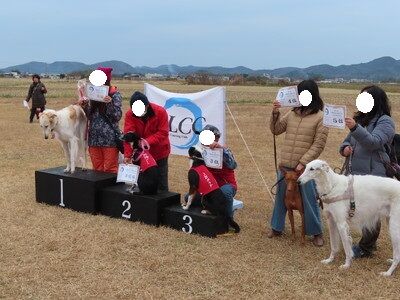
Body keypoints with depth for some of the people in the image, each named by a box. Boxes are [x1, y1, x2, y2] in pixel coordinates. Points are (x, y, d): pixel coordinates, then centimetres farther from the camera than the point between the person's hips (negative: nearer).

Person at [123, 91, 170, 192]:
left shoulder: (160, 112, -20)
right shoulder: (129, 114, -15)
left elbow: (163, 132, -21)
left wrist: (148, 141, -33)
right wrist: (127, 154, -30)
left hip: (159, 152, -2)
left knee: (161, 183, 7)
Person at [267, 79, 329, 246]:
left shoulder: (320, 117, -8)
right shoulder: (292, 113, 7)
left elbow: (318, 145, -11)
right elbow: (276, 130, 12)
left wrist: (303, 162, -17)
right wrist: (275, 114, -4)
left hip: (305, 168, -5)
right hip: (285, 165, 5)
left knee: (309, 201, 4)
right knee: (281, 197, 16)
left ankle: (316, 232, 21)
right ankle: (276, 227, 32)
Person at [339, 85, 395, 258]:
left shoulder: (385, 121, -8)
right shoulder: (361, 118, 13)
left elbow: (374, 142, -23)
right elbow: (348, 140, 20)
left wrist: (355, 128, -36)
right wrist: (345, 148, -3)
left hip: (374, 176, -8)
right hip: (356, 173, 8)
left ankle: (366, 248, 10)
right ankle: (370, 242, 29)